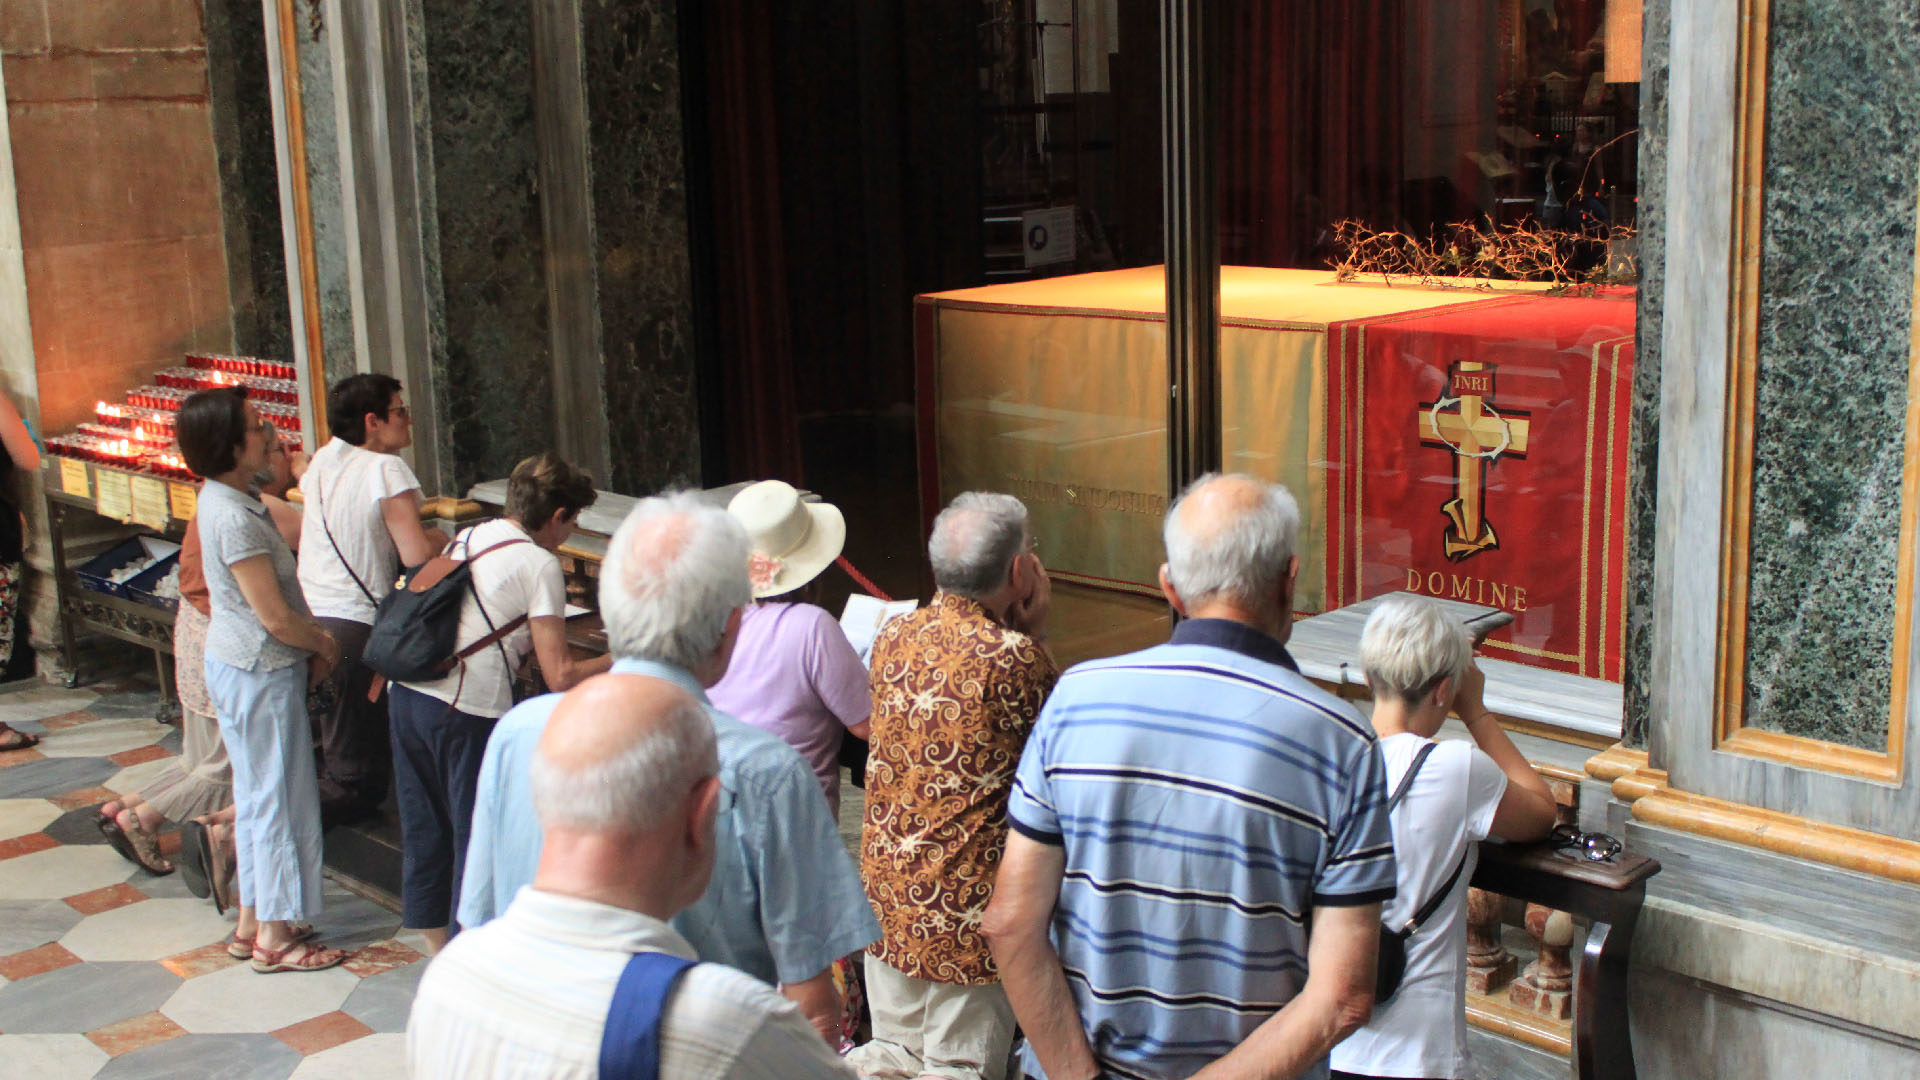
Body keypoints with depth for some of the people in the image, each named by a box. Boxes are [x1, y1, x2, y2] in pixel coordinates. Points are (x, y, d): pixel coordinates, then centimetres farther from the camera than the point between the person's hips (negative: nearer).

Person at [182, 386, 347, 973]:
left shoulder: (225, 499, 7)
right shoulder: (234, 517, -25)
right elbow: (275, 618, -23)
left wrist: (312, 638, 7)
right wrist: (324, 644, -6)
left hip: (237, 665, 10)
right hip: (262, 672, -10)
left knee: (257, 795, 18)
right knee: (281, 799, 0)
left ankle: (253, 922, 28)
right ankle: (275, 939, 10)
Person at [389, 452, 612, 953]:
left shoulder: (466, 538, 16)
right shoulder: (539, 565, -6)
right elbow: (560, 676, -9)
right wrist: (619, 659, 6)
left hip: (406, 691, 8)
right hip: (468, 710, -8)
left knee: (425, 827, 18)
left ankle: (439, 949, 32)